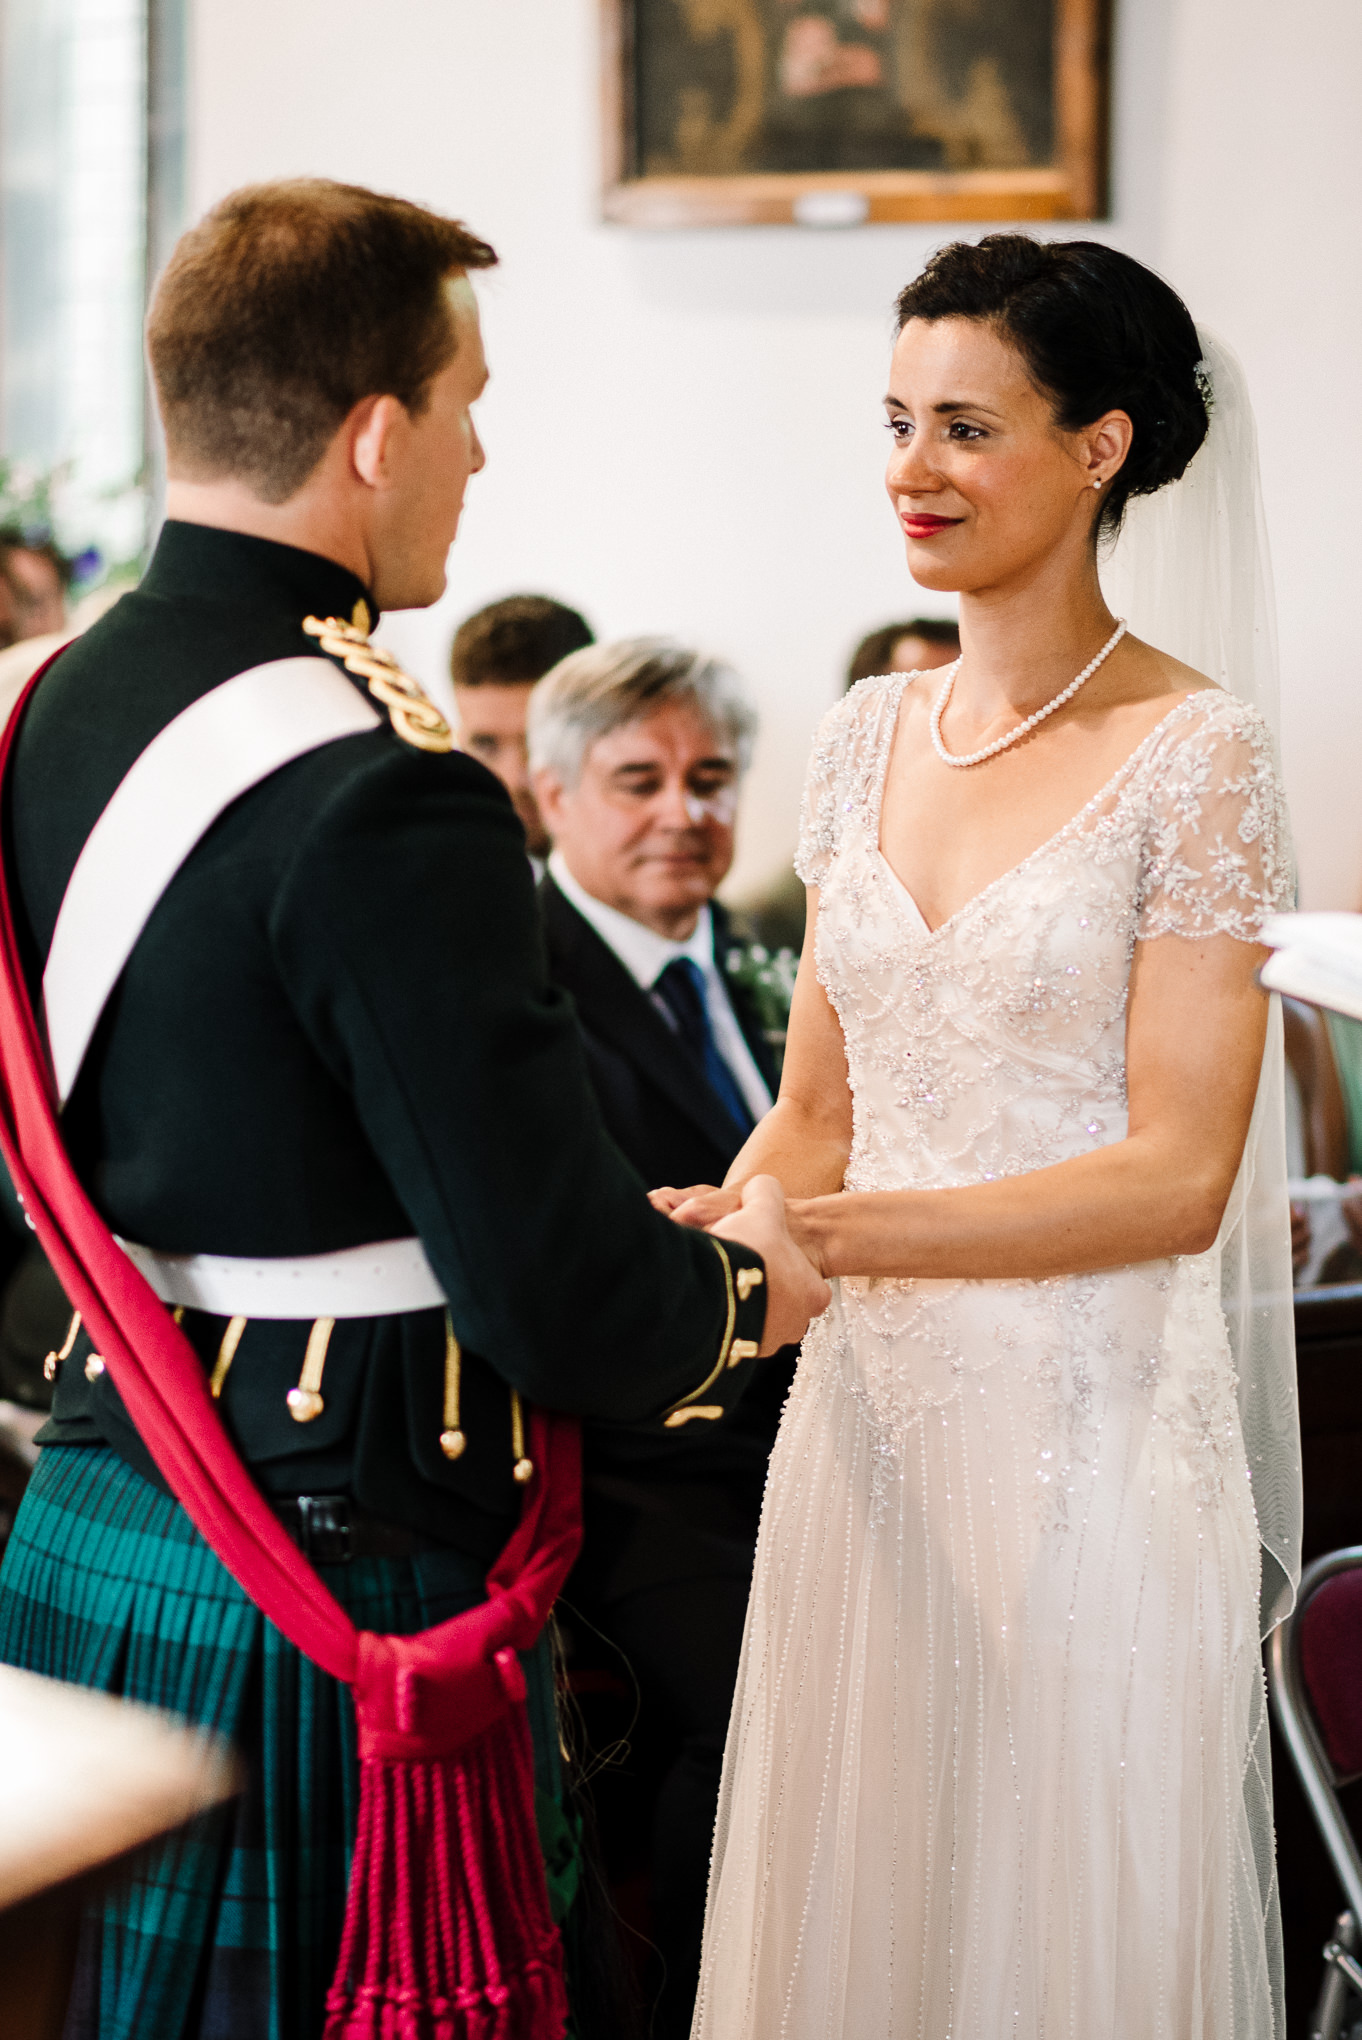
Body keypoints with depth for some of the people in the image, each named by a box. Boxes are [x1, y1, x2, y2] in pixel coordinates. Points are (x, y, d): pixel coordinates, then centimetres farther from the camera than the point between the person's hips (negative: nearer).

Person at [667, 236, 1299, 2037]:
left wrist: (829, 1233, -22)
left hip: (1090, 1432, -5)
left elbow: (1178, 1174, -15)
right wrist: (710, 1237, -9)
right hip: (871, 1416, 5)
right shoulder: (871, 736, 8)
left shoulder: (1195, 752, -10)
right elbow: (816, 1112, 11)